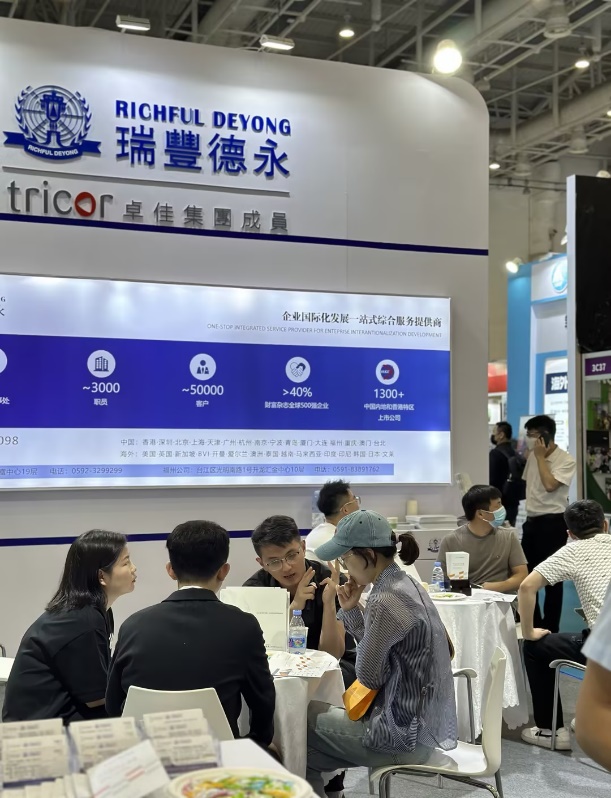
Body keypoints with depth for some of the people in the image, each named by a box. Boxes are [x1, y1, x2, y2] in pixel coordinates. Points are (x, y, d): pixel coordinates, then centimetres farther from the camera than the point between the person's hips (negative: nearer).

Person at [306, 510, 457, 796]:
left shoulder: (386, 600, -23)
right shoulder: (403, 585, 6)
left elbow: (368, 676, -15)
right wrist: (351, 610, 2)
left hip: (402, 734, -9)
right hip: (415, 720, 9)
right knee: (315, 713, 16)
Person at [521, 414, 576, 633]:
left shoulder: (566, 461, -12)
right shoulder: (533, 456, 9)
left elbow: (550, 485, -24)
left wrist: (540, 457, -18)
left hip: (553, 522, -8)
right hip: (532, 520, 8)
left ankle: (550, 628, 10)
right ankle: (532, 624, 26)